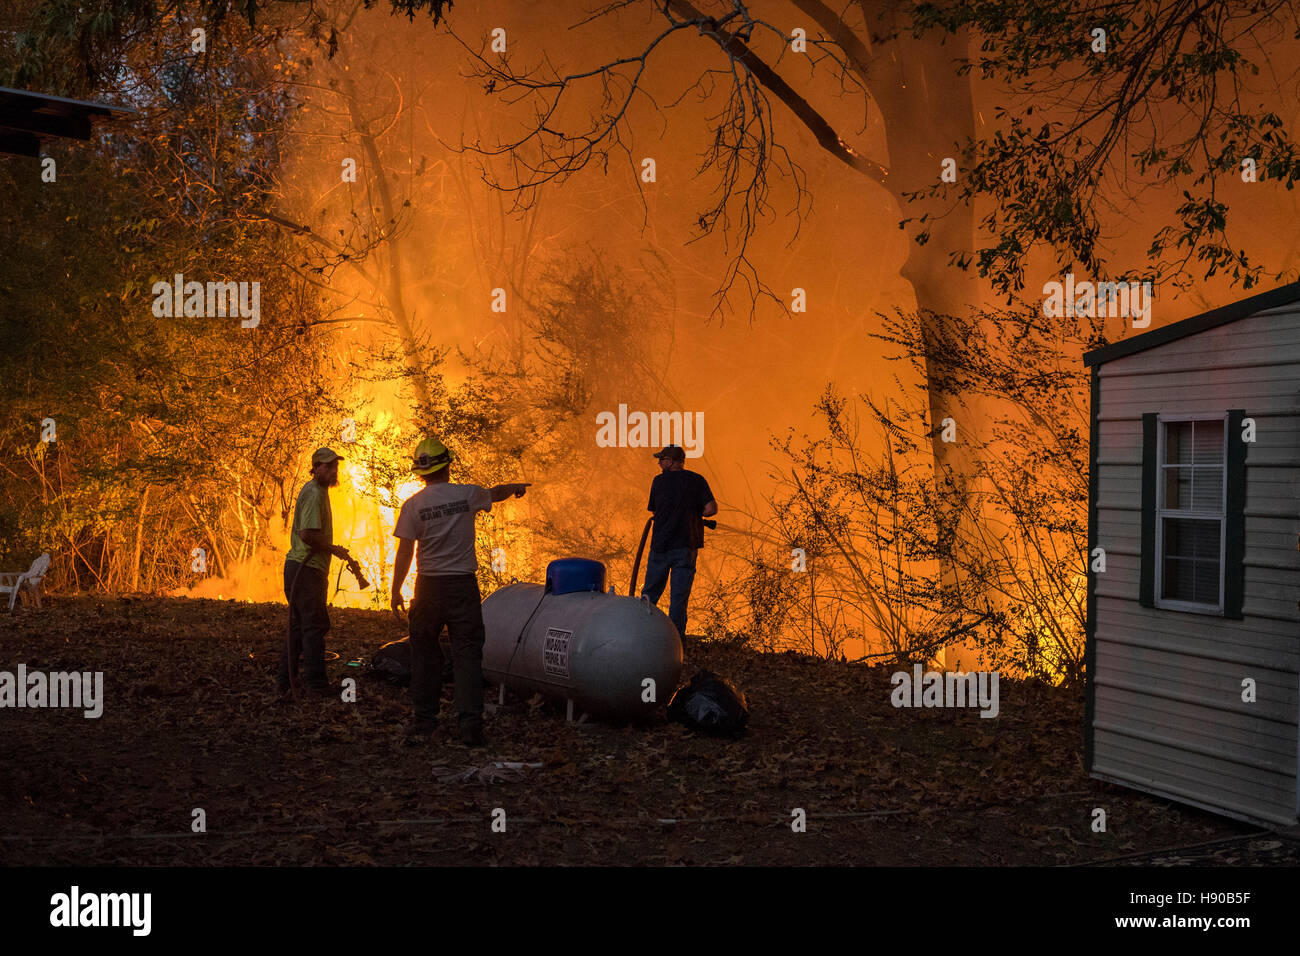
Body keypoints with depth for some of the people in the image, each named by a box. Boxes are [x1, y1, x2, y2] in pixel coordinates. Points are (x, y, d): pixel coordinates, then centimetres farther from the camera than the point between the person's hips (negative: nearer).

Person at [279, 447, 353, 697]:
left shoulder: (318, 491, 18)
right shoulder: (314, 493, -16)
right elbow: (308, 535, -24)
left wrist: (332, 549, 20)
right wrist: (334, 549, -14)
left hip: (299, 566, 11)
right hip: (306, 569, -11)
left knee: (299, 625, 15)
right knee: (315, 626, -4)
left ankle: (284, 680, 21)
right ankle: (316, 683, 1)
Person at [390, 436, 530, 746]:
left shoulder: (413, 505, -6)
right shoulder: (467, 495, -2)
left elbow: (405, 552, -6)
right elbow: (496, 493, 20)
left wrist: (396, 591, 3)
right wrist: (517, 487, 42)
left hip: (429, 586, 0)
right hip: (464, 585, 0)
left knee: (424, 651, 13)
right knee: (467, 653, 0)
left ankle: (424, 718, 20)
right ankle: (471, 724, -6)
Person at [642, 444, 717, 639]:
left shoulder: (659, 481, 3)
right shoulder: (697, 481, 1)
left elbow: (653, 509, 11)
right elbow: (711, 509, -8)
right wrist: (695, 512, 11)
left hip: (660, 544, 0)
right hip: (686, 546, 0)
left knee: (650, 593, 11)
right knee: (679, 597, 3)